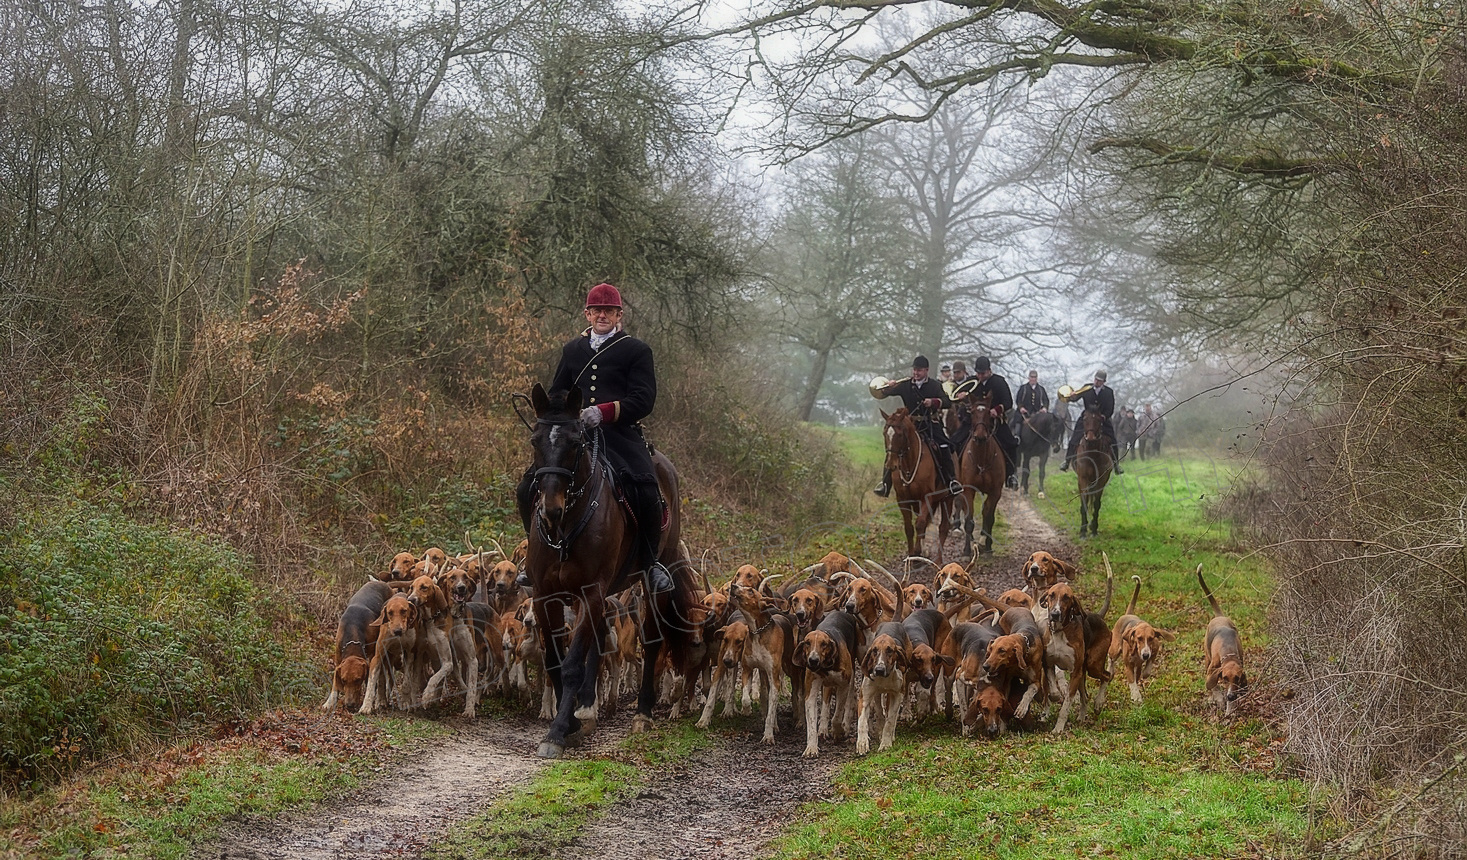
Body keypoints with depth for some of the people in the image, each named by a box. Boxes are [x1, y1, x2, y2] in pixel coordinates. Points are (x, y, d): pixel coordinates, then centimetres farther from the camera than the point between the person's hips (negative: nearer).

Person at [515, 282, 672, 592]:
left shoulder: (637, 351, 6)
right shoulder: (572, 350, 20)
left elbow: (643, 400, -5)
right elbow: (556, 394, 25)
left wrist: (604, 412, -20)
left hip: (620, 436, -4)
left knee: (645, 490, -27)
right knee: (529, 487, -9)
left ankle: (649, 564, -7)